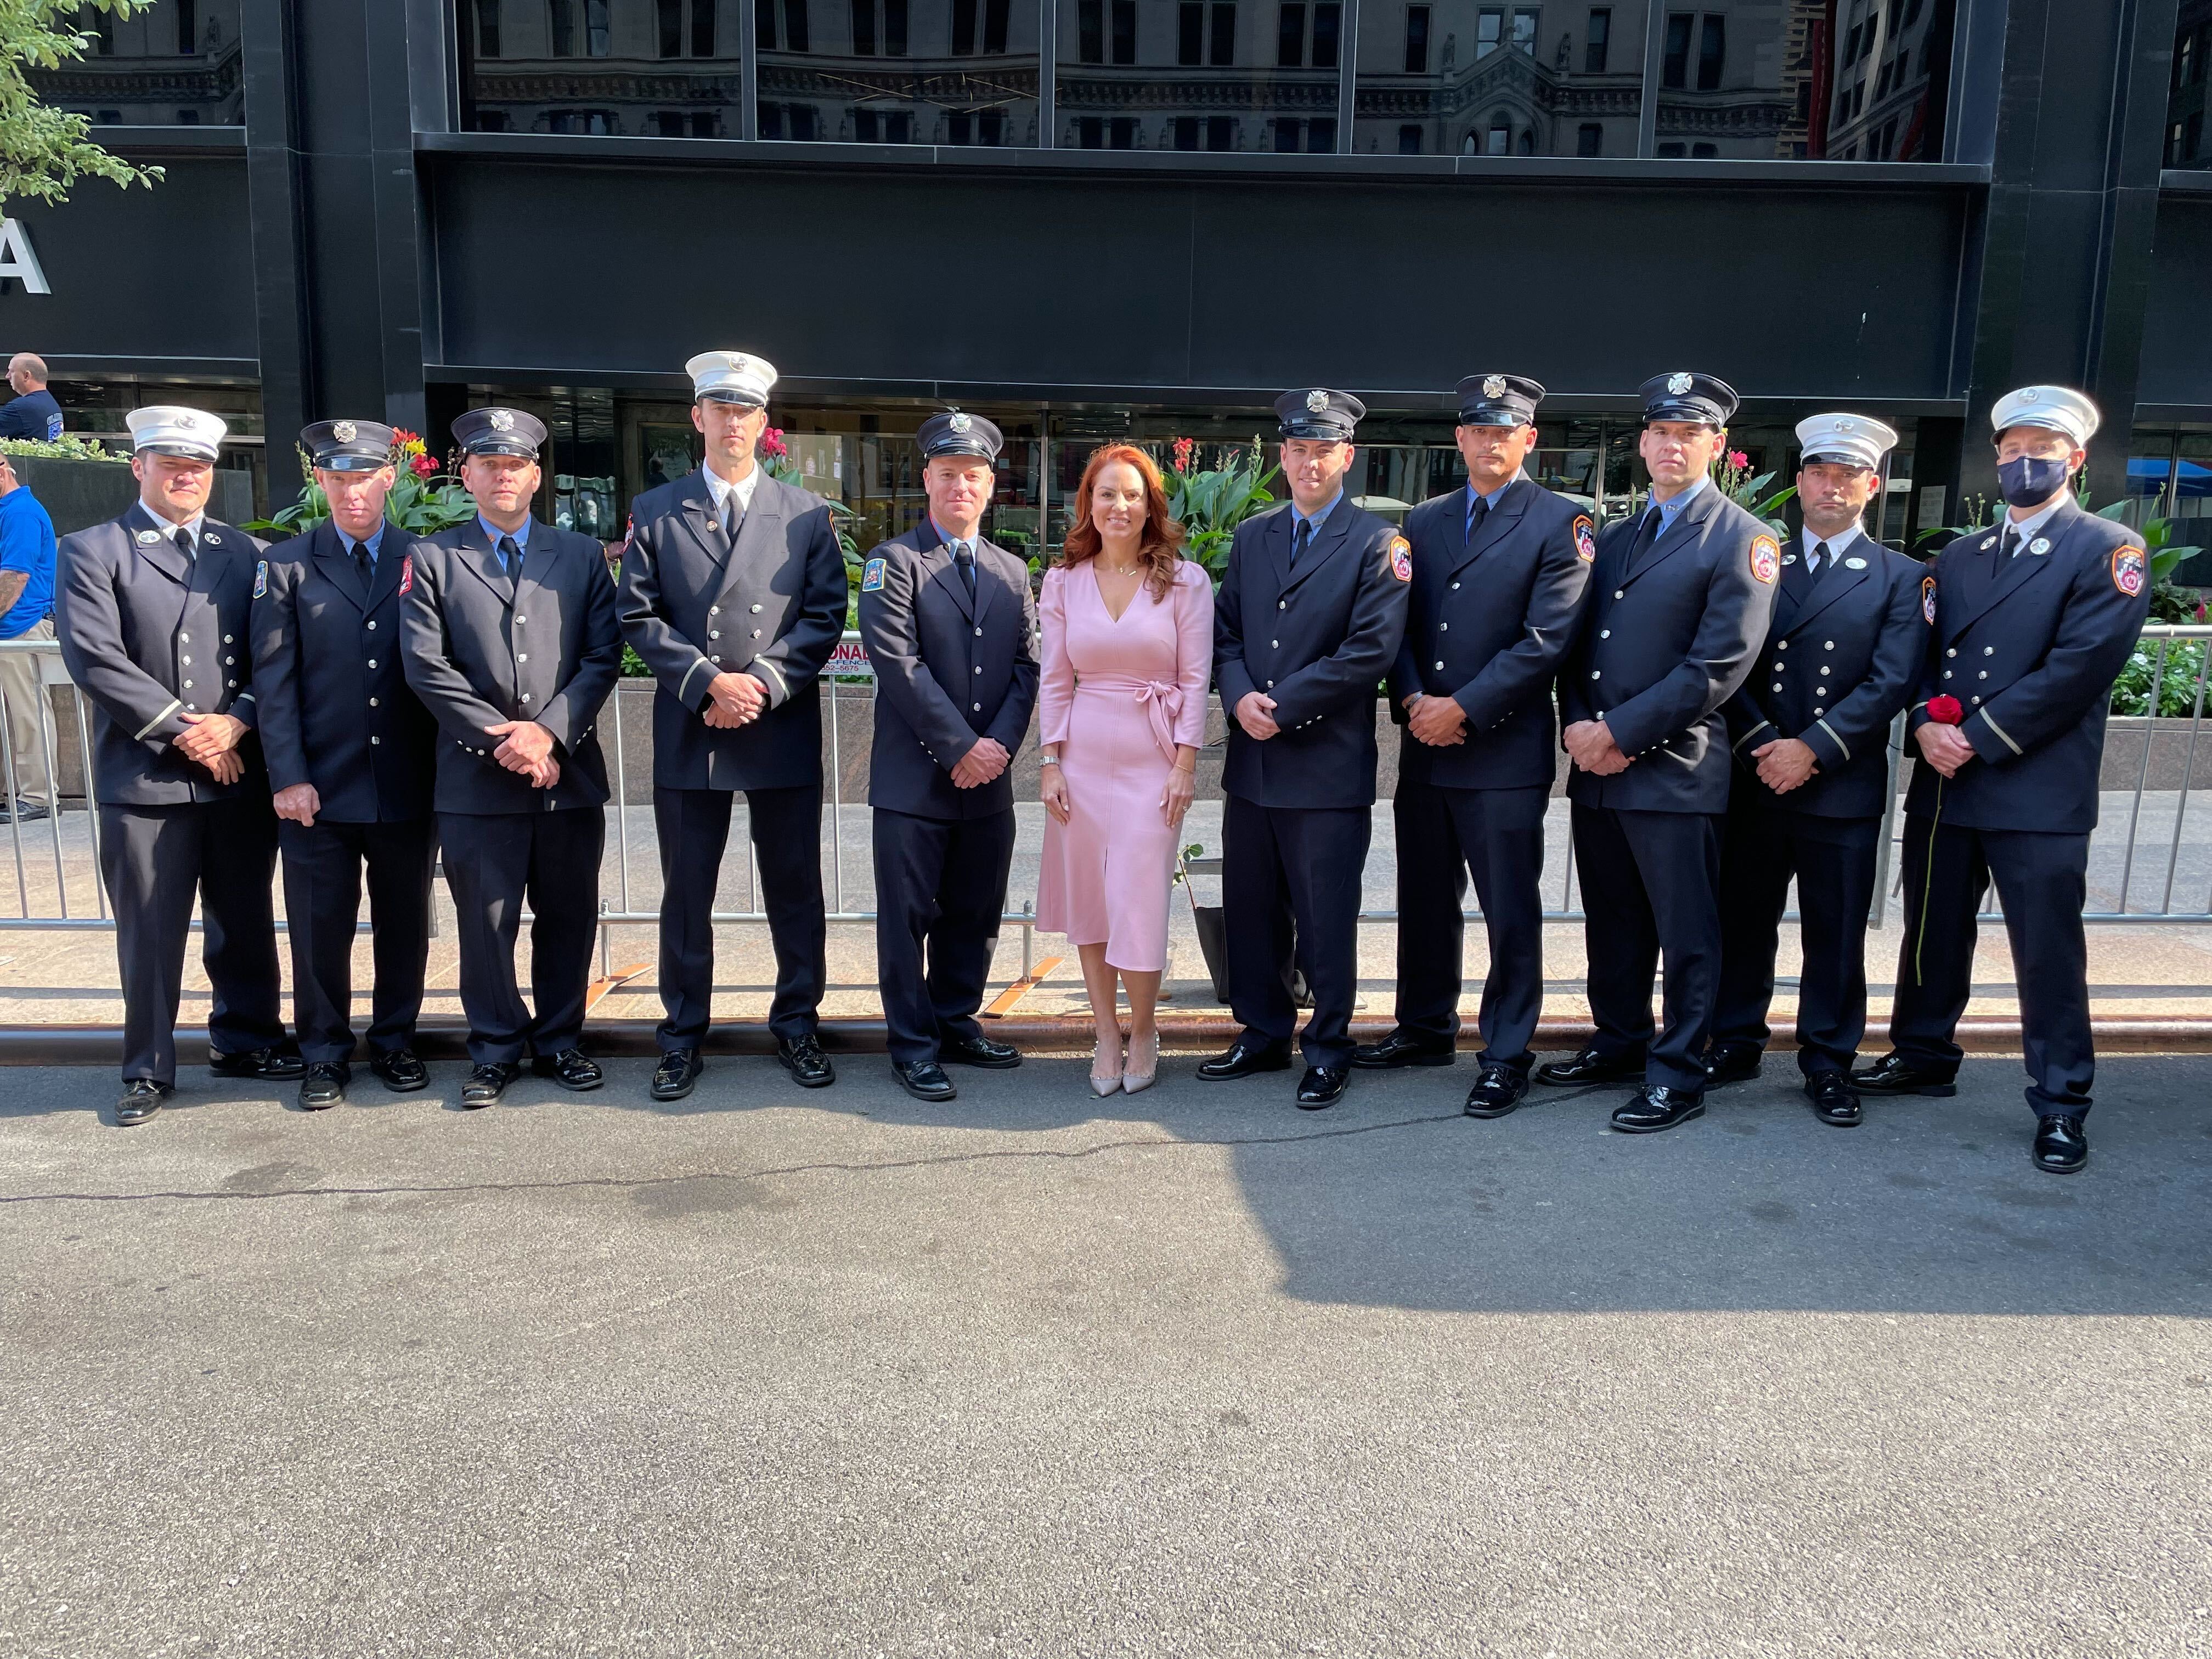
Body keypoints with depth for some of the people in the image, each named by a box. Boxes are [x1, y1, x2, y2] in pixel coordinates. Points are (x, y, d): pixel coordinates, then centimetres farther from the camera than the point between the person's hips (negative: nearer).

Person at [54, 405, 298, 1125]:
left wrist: (237, 721, -11)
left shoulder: (246, 553, 12)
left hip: (240, 774, 3)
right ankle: (148, 1068, 17)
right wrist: (182, 732, -12)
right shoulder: (91, 552, 2)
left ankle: (245, 1037, 29)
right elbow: (94, 659, -8)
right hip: (144, 777, -3)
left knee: (245, 920, 12)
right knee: (150, 932, 3)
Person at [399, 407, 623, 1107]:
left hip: (570, 772, 2)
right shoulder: (430, 559, 7)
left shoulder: (581, 555, 11)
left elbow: (603, 657, 2)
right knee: (485, 922, 5)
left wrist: (549, 730, -11)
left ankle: (560, 1040, 23)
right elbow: (426, 664, -2)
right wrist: (500, 740, -11)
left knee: (569, 917, 9)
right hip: (475, 779, -1)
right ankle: (497, 1048, 19)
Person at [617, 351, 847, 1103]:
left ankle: (796, 1024, 23)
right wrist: (708, 681, -12)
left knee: (796, 891, 8)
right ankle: (682, 1035, 20)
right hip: (689, 733, 0)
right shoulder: (654, 512, 7)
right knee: (686, 894, 7)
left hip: (784, 731, 0)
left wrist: (764, 682, -12)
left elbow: (825, 615, 1)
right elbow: (639, 616, 1)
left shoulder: (806, 512, 8)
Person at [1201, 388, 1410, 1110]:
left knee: (1326, 921, 3)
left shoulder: (1377, 542, -4)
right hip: (1252, 759, 5)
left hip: (1329, 764, -5)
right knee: (1249, 910, 14)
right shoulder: (1251, 537, 13)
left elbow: (1371, 651, -14)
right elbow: (1226, 631, 11)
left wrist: (1281, 707, -15)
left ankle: (1328, 1050, 18)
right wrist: (1241, 697, -9)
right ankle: (1263, 1034, 29)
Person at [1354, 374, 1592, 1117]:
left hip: (1505, 749, -5)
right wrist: (1412, 700, -7)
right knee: (1424, 899, 15)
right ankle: (1426, 1028, 31)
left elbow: (1545, 639, -12)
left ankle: (1506, 1056, 13)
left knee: (1510, 912, 1)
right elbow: (1399, 624, 10)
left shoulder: (1560, 523, -3)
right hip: (1424, 746, 6)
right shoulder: (1425, 521, 14)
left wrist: (1462, 708, -15)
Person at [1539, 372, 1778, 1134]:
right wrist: (1577, 724, -3)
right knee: (1612, 924, 16)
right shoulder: (1614, 537, 17)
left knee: (1685, 934, 2)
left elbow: (1719, 667, -13)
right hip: (1596, 768, 6)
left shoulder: (1742, 541, -4)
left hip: (1676, 771, -6)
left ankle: (1677, 1077, 11)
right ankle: (1619, 1044, 31)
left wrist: (1620, 731, -15)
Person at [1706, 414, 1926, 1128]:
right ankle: (1736, 1043, 25)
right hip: (1753, 781, 2)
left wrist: (1811, 749, -15)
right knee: (1743, 921, 10)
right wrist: (1760, 744, -12)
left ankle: (1829, 1064, 19)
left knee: (1836, 934, 6)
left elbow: (1891, 682, -6)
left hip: (1844, 787, -1)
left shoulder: (1900, 578, 4)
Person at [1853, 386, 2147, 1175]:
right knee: (1932, 931, 16)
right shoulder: (1959, 555, 16)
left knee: (2048, 953, 0)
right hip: (1942, 785, 6)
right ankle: (1923, 1055, 33)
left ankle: (2060, 1104, 12)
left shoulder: (2110, 551, -2)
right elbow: (1921, 652, 10)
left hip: (2039, 792, -5)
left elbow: (2078, 667, -13)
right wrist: (1926, 723, -10)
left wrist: (1977, 739, -16)